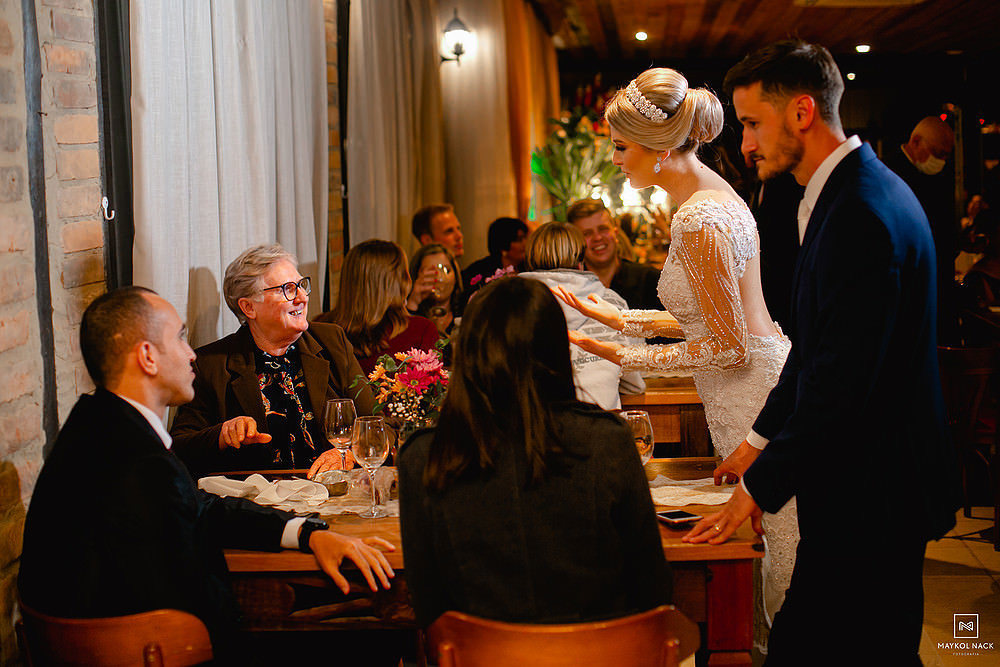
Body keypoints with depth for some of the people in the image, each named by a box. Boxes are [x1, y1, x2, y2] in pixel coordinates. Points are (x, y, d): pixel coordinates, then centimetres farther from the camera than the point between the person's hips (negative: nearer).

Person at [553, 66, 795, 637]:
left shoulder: (699, 220, -22)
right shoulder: (713, 195, 9)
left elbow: (729, 348, -19)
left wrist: (626, 357, -13)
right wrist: (621, 318, 17)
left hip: (758, 407, -10)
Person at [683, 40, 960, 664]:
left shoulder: (861, 214, -23)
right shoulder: (856, 190, 10)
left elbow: (841, 383, -24)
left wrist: (759, 487, -15)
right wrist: (763, 439, 18)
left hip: (871, 495, -10)